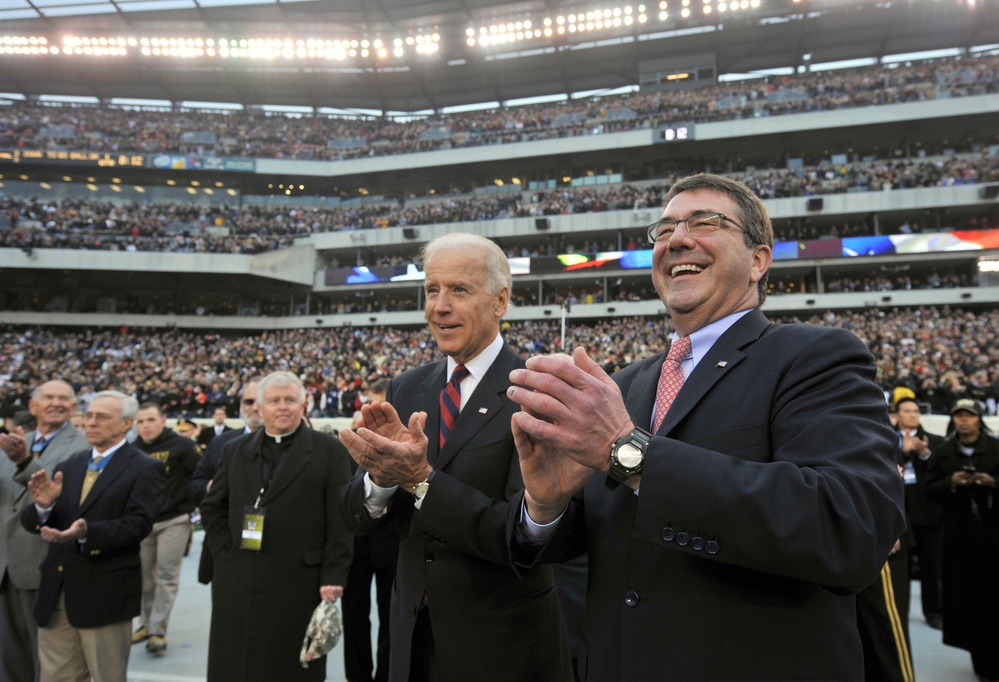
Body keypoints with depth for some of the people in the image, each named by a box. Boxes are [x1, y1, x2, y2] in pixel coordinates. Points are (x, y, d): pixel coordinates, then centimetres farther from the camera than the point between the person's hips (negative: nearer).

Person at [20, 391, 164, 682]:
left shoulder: (145, 469, -8)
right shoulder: (68, 466, 11)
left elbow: (137, 525, -18)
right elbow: (33, 522, 5)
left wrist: (87, 533, -32)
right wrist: (43, 505, -17)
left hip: (106, 592, -5)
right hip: (56, 590, 6)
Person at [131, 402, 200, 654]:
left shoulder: (181, 445, -9)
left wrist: (190, 506, -9)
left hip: (173, 521, -4)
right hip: (142, 522, 5)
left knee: (166, 577, -1)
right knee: (144, 575, 12)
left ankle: (157, 630, 6)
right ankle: (146, 623, 28)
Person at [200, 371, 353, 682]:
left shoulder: (330, 451, -2)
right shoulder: (235, 450, 11)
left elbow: (340, 522, -6)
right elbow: (212, 507, 17)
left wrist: (333, 579, -11)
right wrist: (224, 550, 3)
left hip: (298, 584, -4)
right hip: (238, 584, 4)